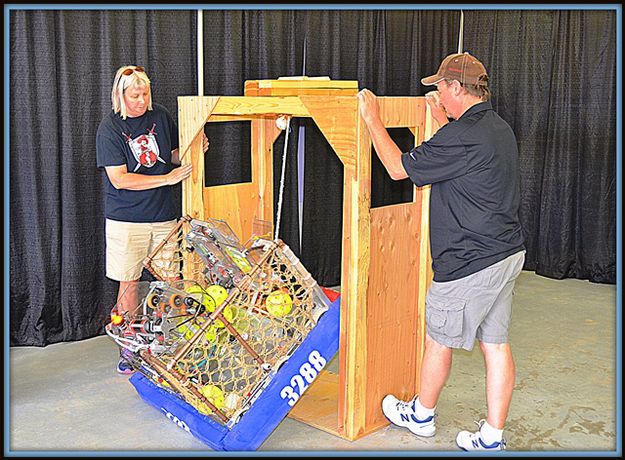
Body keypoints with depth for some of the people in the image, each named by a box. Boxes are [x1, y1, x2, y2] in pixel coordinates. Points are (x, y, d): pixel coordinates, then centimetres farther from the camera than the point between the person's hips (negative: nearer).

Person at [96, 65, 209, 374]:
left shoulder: (161, 116, 5)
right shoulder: (109, 128, -8)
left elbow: (176, 154, 19)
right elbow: (119, 178, -14)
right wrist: (167, 178, -17)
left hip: (164, 215, 4)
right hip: (125, 220, -3)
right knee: (128, 282, 4)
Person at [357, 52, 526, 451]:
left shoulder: (462, 136, -20)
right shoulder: (499, 128, 9)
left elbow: (399, 168, -12)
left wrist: (372, 119, -2)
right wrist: (442, 119, 36)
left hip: (472, 263, -9)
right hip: (509, 254, 9)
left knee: (438, 338, 11)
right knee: (496, 344, 10)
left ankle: (422, 414, 31)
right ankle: (492, 438, 18)